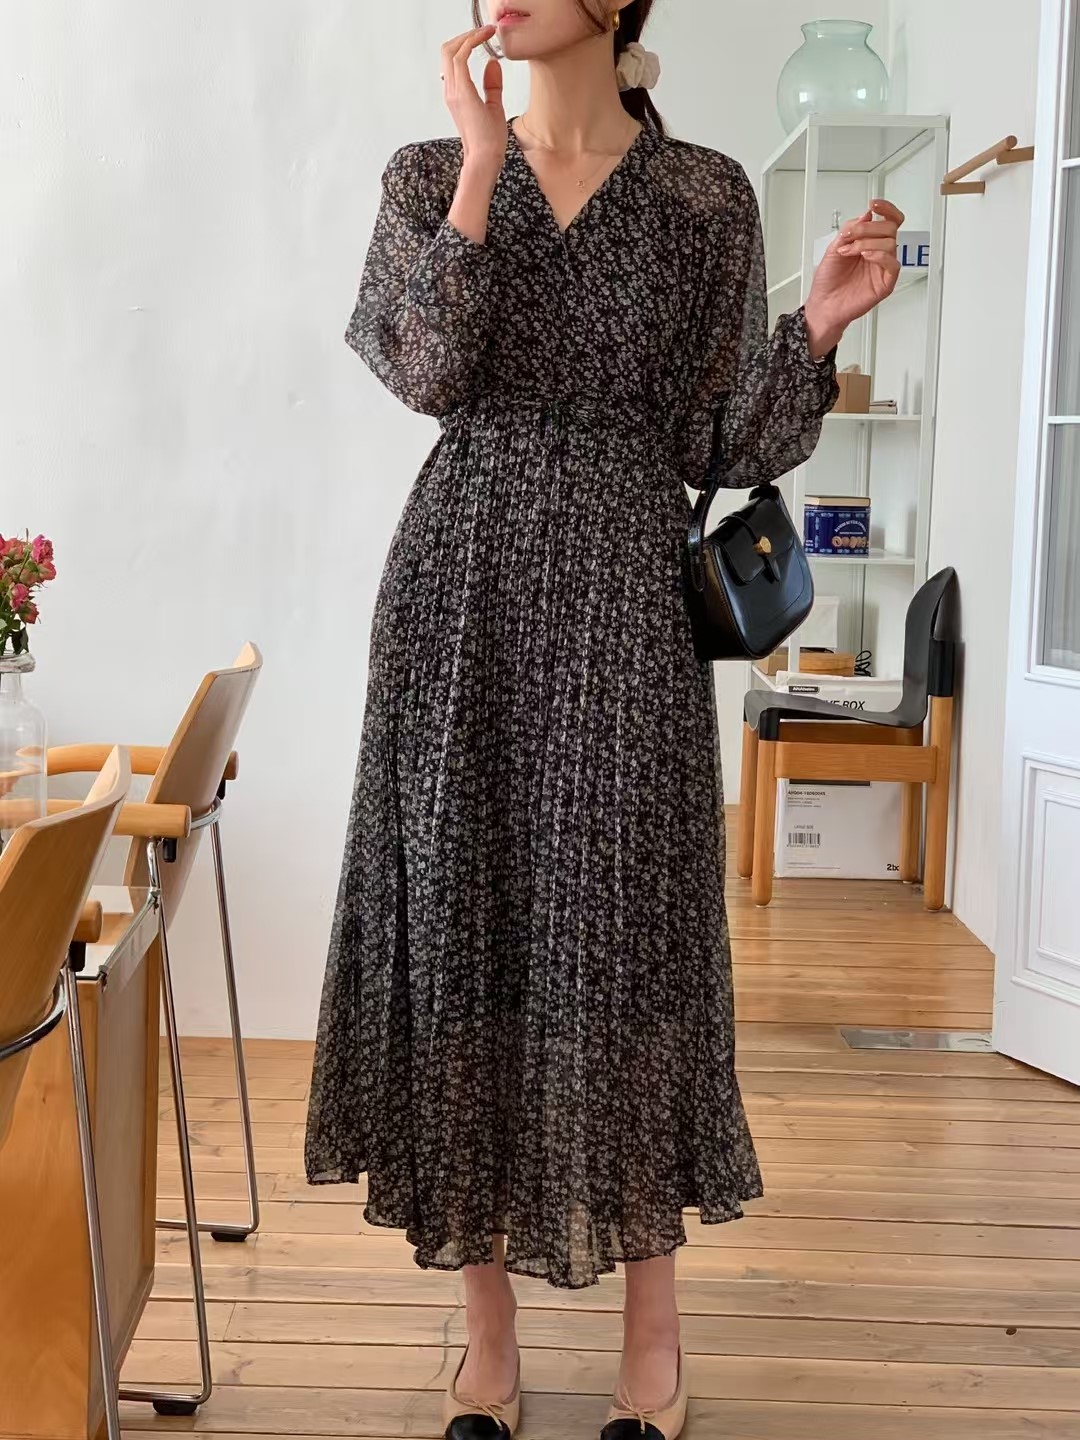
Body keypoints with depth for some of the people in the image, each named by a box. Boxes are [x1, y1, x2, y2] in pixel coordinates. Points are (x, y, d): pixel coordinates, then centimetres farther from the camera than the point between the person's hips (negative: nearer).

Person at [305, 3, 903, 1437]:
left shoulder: (706, 195, 5)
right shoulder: (431, 171, 9)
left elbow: (716, 444, 4)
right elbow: (430, 367, -9)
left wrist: (818, 326, -12)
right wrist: (483, 159, -8)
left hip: (624, 604, -1)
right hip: (461, 598, 1)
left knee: (626, 939, 1)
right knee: (462, 935, 3)